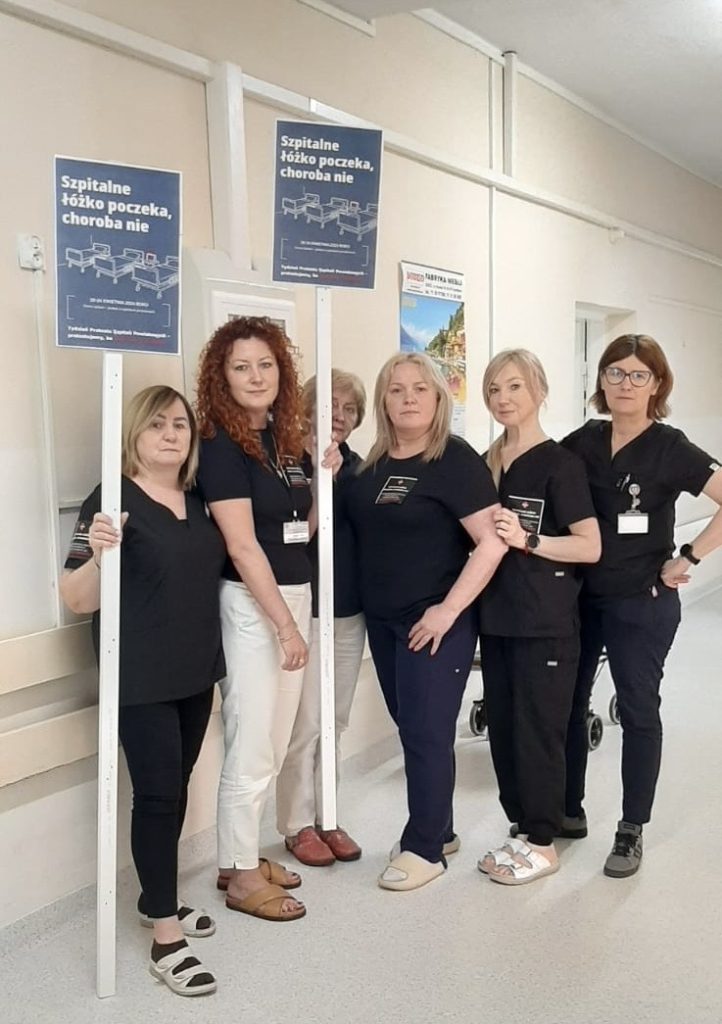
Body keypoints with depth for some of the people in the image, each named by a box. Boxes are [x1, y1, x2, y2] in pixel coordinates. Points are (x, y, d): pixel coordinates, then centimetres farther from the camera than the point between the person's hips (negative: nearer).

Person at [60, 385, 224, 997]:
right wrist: (98, 554, -36)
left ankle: (157, 899, 33)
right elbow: (79, 601, -15)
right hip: (141, 680, -7)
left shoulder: (199, 502, 6)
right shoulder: (113, 501, -14)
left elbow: (211, 573, 25)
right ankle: (166, 939, 4)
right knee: (158, 795, -5)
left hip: (196, 672, 7)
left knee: (176, 789, 16)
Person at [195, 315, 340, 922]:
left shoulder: (283, 440, 9)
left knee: (275, 743, 14)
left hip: (294, 595, 8)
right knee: (252, 747, 0)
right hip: (251, 604, -8)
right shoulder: (221, 445, -13)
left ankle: (245, 857, 27)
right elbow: (242, 545, -18)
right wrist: (285, 623, -18)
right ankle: (241, 875, 14)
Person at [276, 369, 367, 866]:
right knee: (305, 723, -1)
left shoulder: (357, 467, 9)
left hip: (350, 609, 6)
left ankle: (326, 817, 25)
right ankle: (298, 825, 14)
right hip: (306, 608, -6)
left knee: (335, 722, 13)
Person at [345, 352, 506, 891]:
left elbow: (492, 542, -19)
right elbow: (360, 532, 20)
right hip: (382, 620, 7)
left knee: (427, 732, 0)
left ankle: (425, 848, 14)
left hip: (434, 621, -7)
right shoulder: (373, 463, 8)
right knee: (411, 727, 15)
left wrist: (449, 609, -21)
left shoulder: (455, 460, -13)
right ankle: (438, 829, 30)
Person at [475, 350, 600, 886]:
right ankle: (523, 831, 26)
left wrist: (527, 541, -22)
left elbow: (591, 546, -13)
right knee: (503, 728, 12)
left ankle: (543, 844, 15)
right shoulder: (488, 462, 10)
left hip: (546, 625, -6)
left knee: (538, 730, 1)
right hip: (497, 619, 7)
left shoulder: (560, 462, -9)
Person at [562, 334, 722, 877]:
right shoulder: (582, 442, 2)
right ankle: (568, 810, 31)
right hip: (577, 597, 5)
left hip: (642, 604, -5)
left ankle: (630, 832, 20)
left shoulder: (670, 448, -11)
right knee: (565, 704, 13)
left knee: (638, 711, 7)